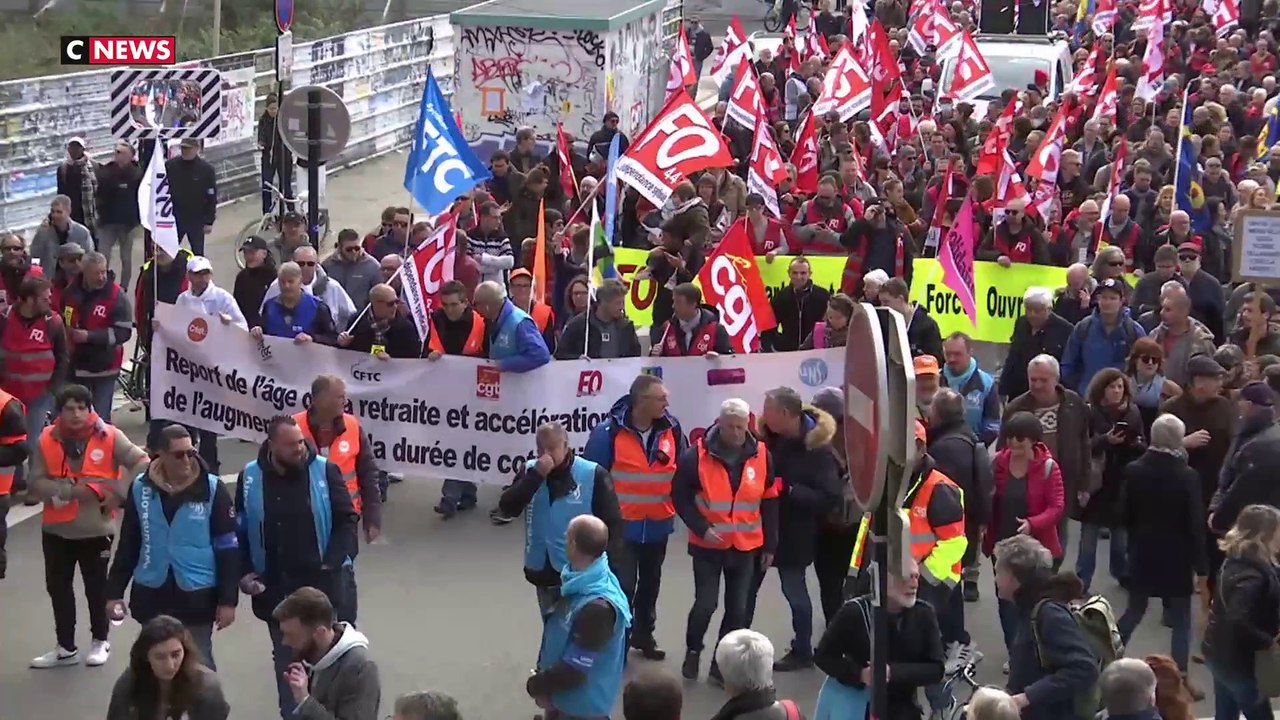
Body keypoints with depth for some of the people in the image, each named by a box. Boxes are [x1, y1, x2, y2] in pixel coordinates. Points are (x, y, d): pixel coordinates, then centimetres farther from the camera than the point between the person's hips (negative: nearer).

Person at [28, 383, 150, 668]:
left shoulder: (109, 436, -10)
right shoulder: (47, 440, -3)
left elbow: (141, 463, -10)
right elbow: (36, 484, -7)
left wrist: (120, 494, -18)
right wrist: (71, 491, -21)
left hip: (96, 530, -3)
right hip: (56, 530, 3)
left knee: (96, 587, 10)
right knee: (58, 588, 10)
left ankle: (100, 642, 29)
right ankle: (66, 648, 23)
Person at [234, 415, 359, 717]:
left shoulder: (325, 471, -8)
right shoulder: (251, 477, -3)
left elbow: (347, 520, -3)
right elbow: (240, 530, 6)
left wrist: (332, 562, -12)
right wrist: (244, 572, -2)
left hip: (319, 582, -1)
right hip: (273, 586, 1)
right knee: (285, 657, 12)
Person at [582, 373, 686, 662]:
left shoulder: (671, 429, -6)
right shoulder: (609, 431, -18)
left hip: (658, 525, 4)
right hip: (622, 526, -4)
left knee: (650, 583, 19)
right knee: (623, 586, -3)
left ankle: (643, 635, 37)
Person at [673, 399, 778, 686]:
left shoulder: (761, 455, -3)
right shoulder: (697, 455, -12)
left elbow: (770, 503, 4)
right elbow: (680, 496, -6)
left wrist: (770, 544, 5)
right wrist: (701, 528, -17)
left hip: (746, 546, 3)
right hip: (708, 545, -3)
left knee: (738, 608, 5)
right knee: (705, 604, -3)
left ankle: (722, 663, 19)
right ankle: (693, 650, 24)